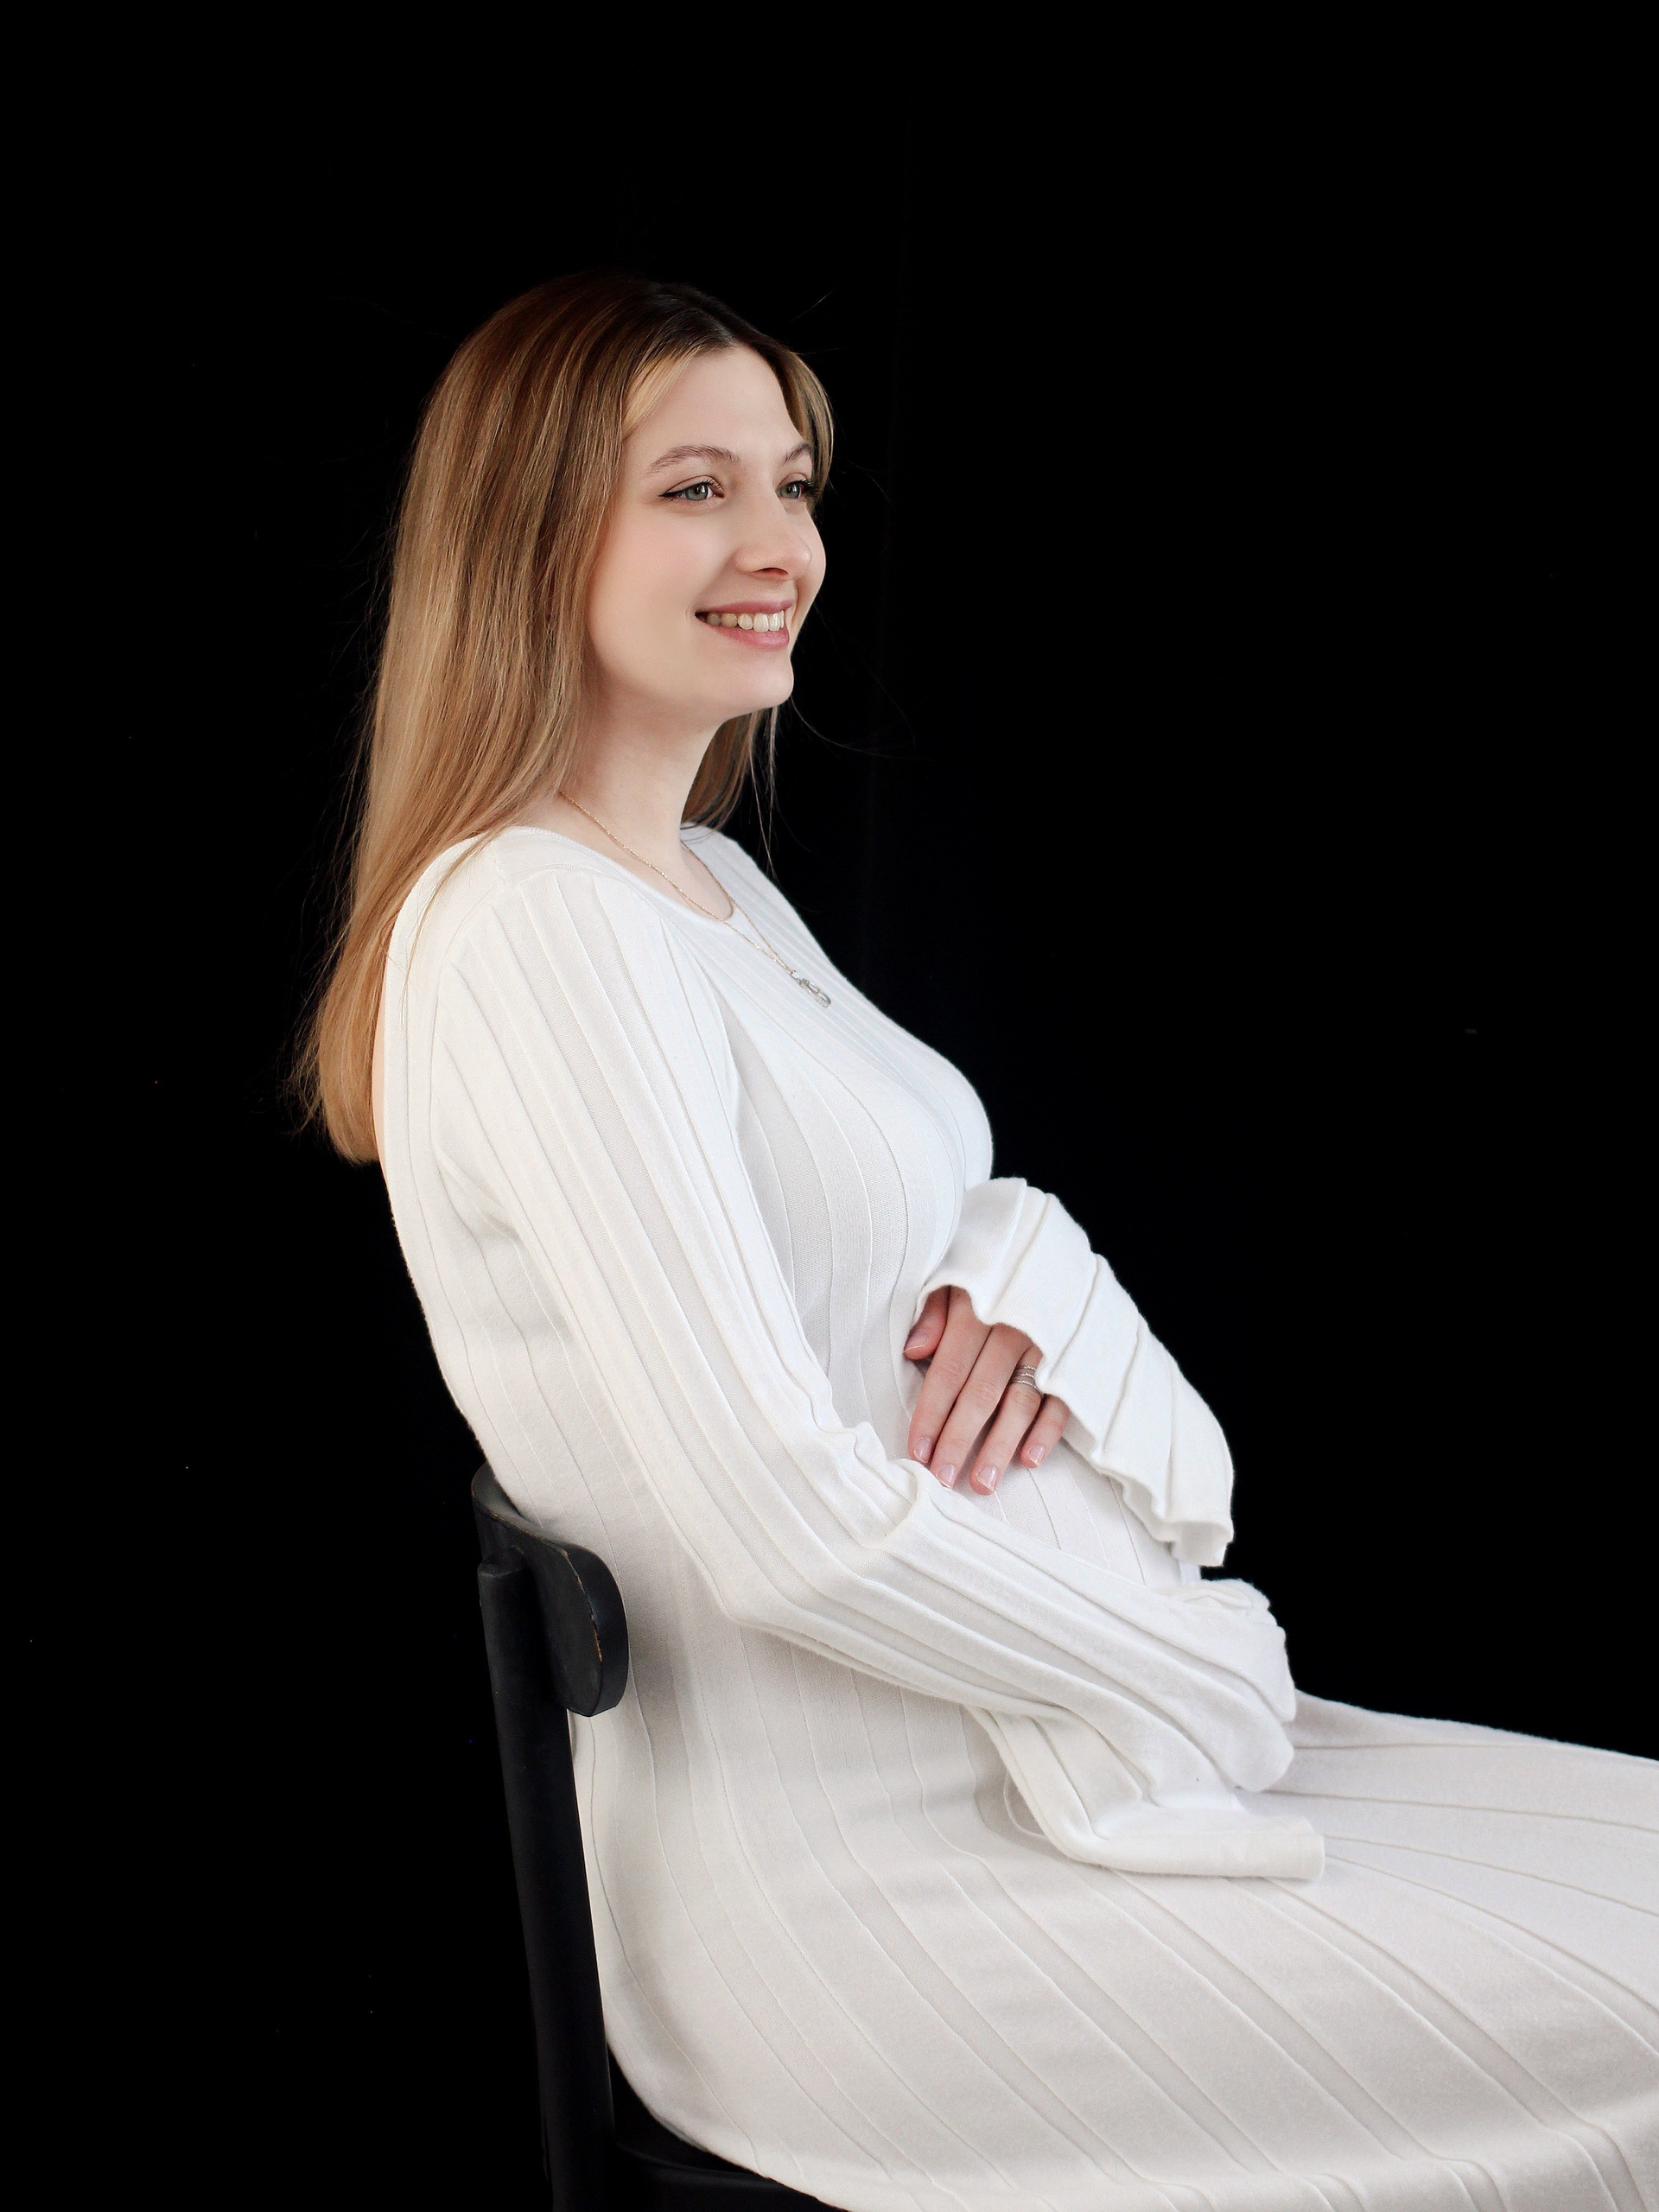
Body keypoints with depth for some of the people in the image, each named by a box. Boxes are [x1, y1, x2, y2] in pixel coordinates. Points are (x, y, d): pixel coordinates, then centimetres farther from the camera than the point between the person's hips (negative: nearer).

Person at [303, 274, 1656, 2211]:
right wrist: (1208, 1674, -12)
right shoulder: (528, 933, -18)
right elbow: (785, 1522, -24)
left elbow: (917, 1215, 19)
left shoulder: (713, 885, 13)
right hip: (831, 1893, -9)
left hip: (967, 1743, 9)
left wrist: (1027, 1292, -6)